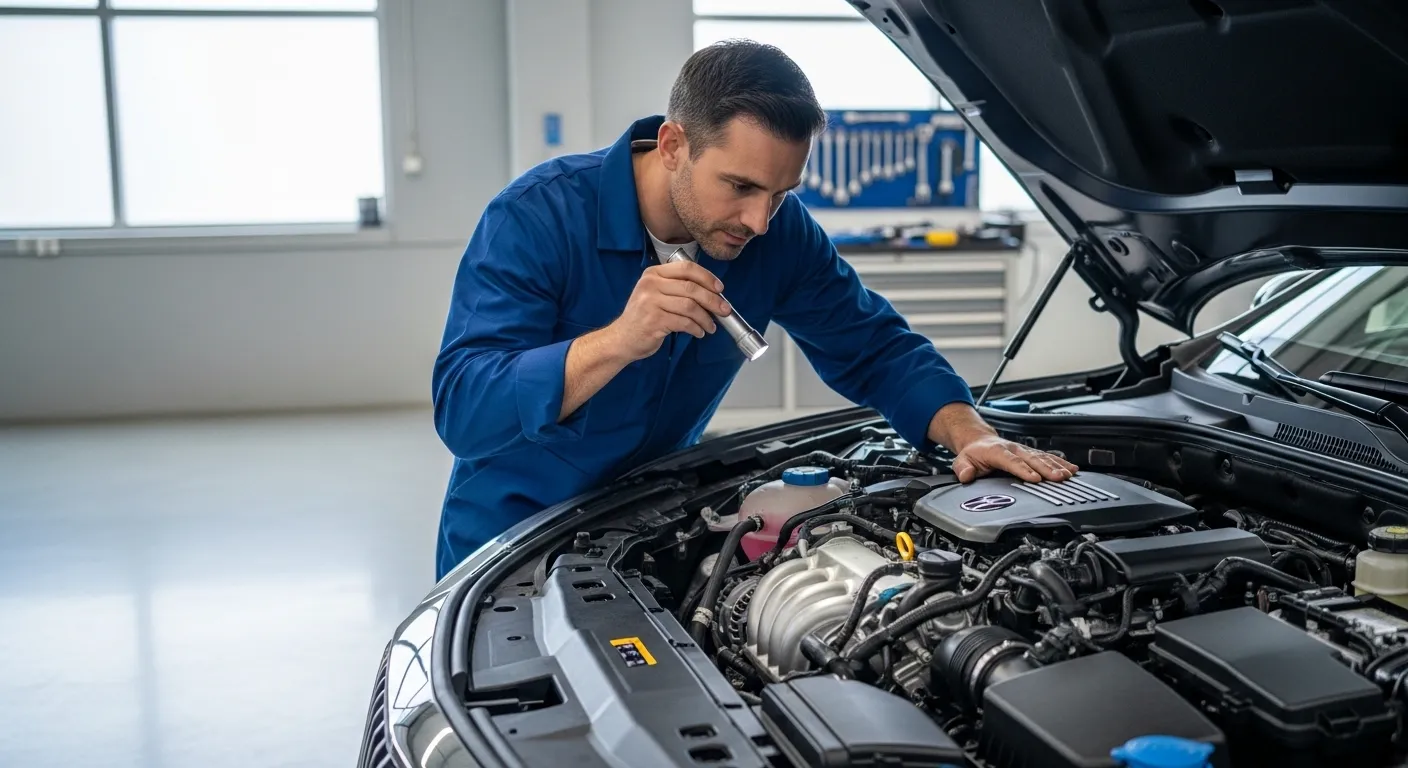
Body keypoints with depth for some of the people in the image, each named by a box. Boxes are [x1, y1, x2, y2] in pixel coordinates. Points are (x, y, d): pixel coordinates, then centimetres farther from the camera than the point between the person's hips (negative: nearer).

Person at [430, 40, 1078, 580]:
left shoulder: (778, 230, -11)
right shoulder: (535, 216, -24)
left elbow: (875, 349, -2)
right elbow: (462, 409, -32)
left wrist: (970, 434, -21)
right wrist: (618, 342, -47)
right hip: (509, 537, -3)